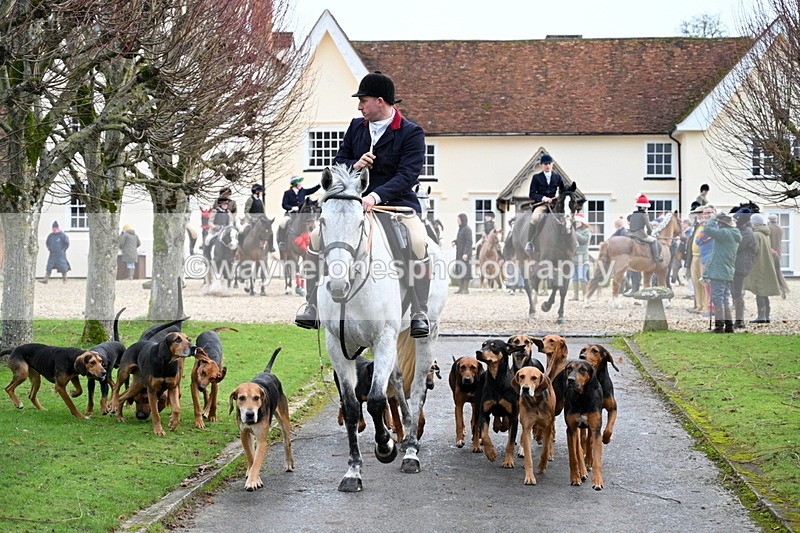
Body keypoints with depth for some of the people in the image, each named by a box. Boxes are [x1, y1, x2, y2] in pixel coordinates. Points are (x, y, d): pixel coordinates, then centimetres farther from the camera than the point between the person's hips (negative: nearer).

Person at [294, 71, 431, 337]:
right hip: (356, 204, 5)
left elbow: (407, 175, -18)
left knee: (417, 242, -32)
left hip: (398, 204, -5)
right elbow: (337, 163, 16)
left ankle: (419, 314, -22)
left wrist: (376, 196, -32)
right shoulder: (356, 127, 12)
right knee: (318, 237, -12)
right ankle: (313, 307, -4)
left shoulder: (411, 133, -7)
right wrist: (354, 165, -9)